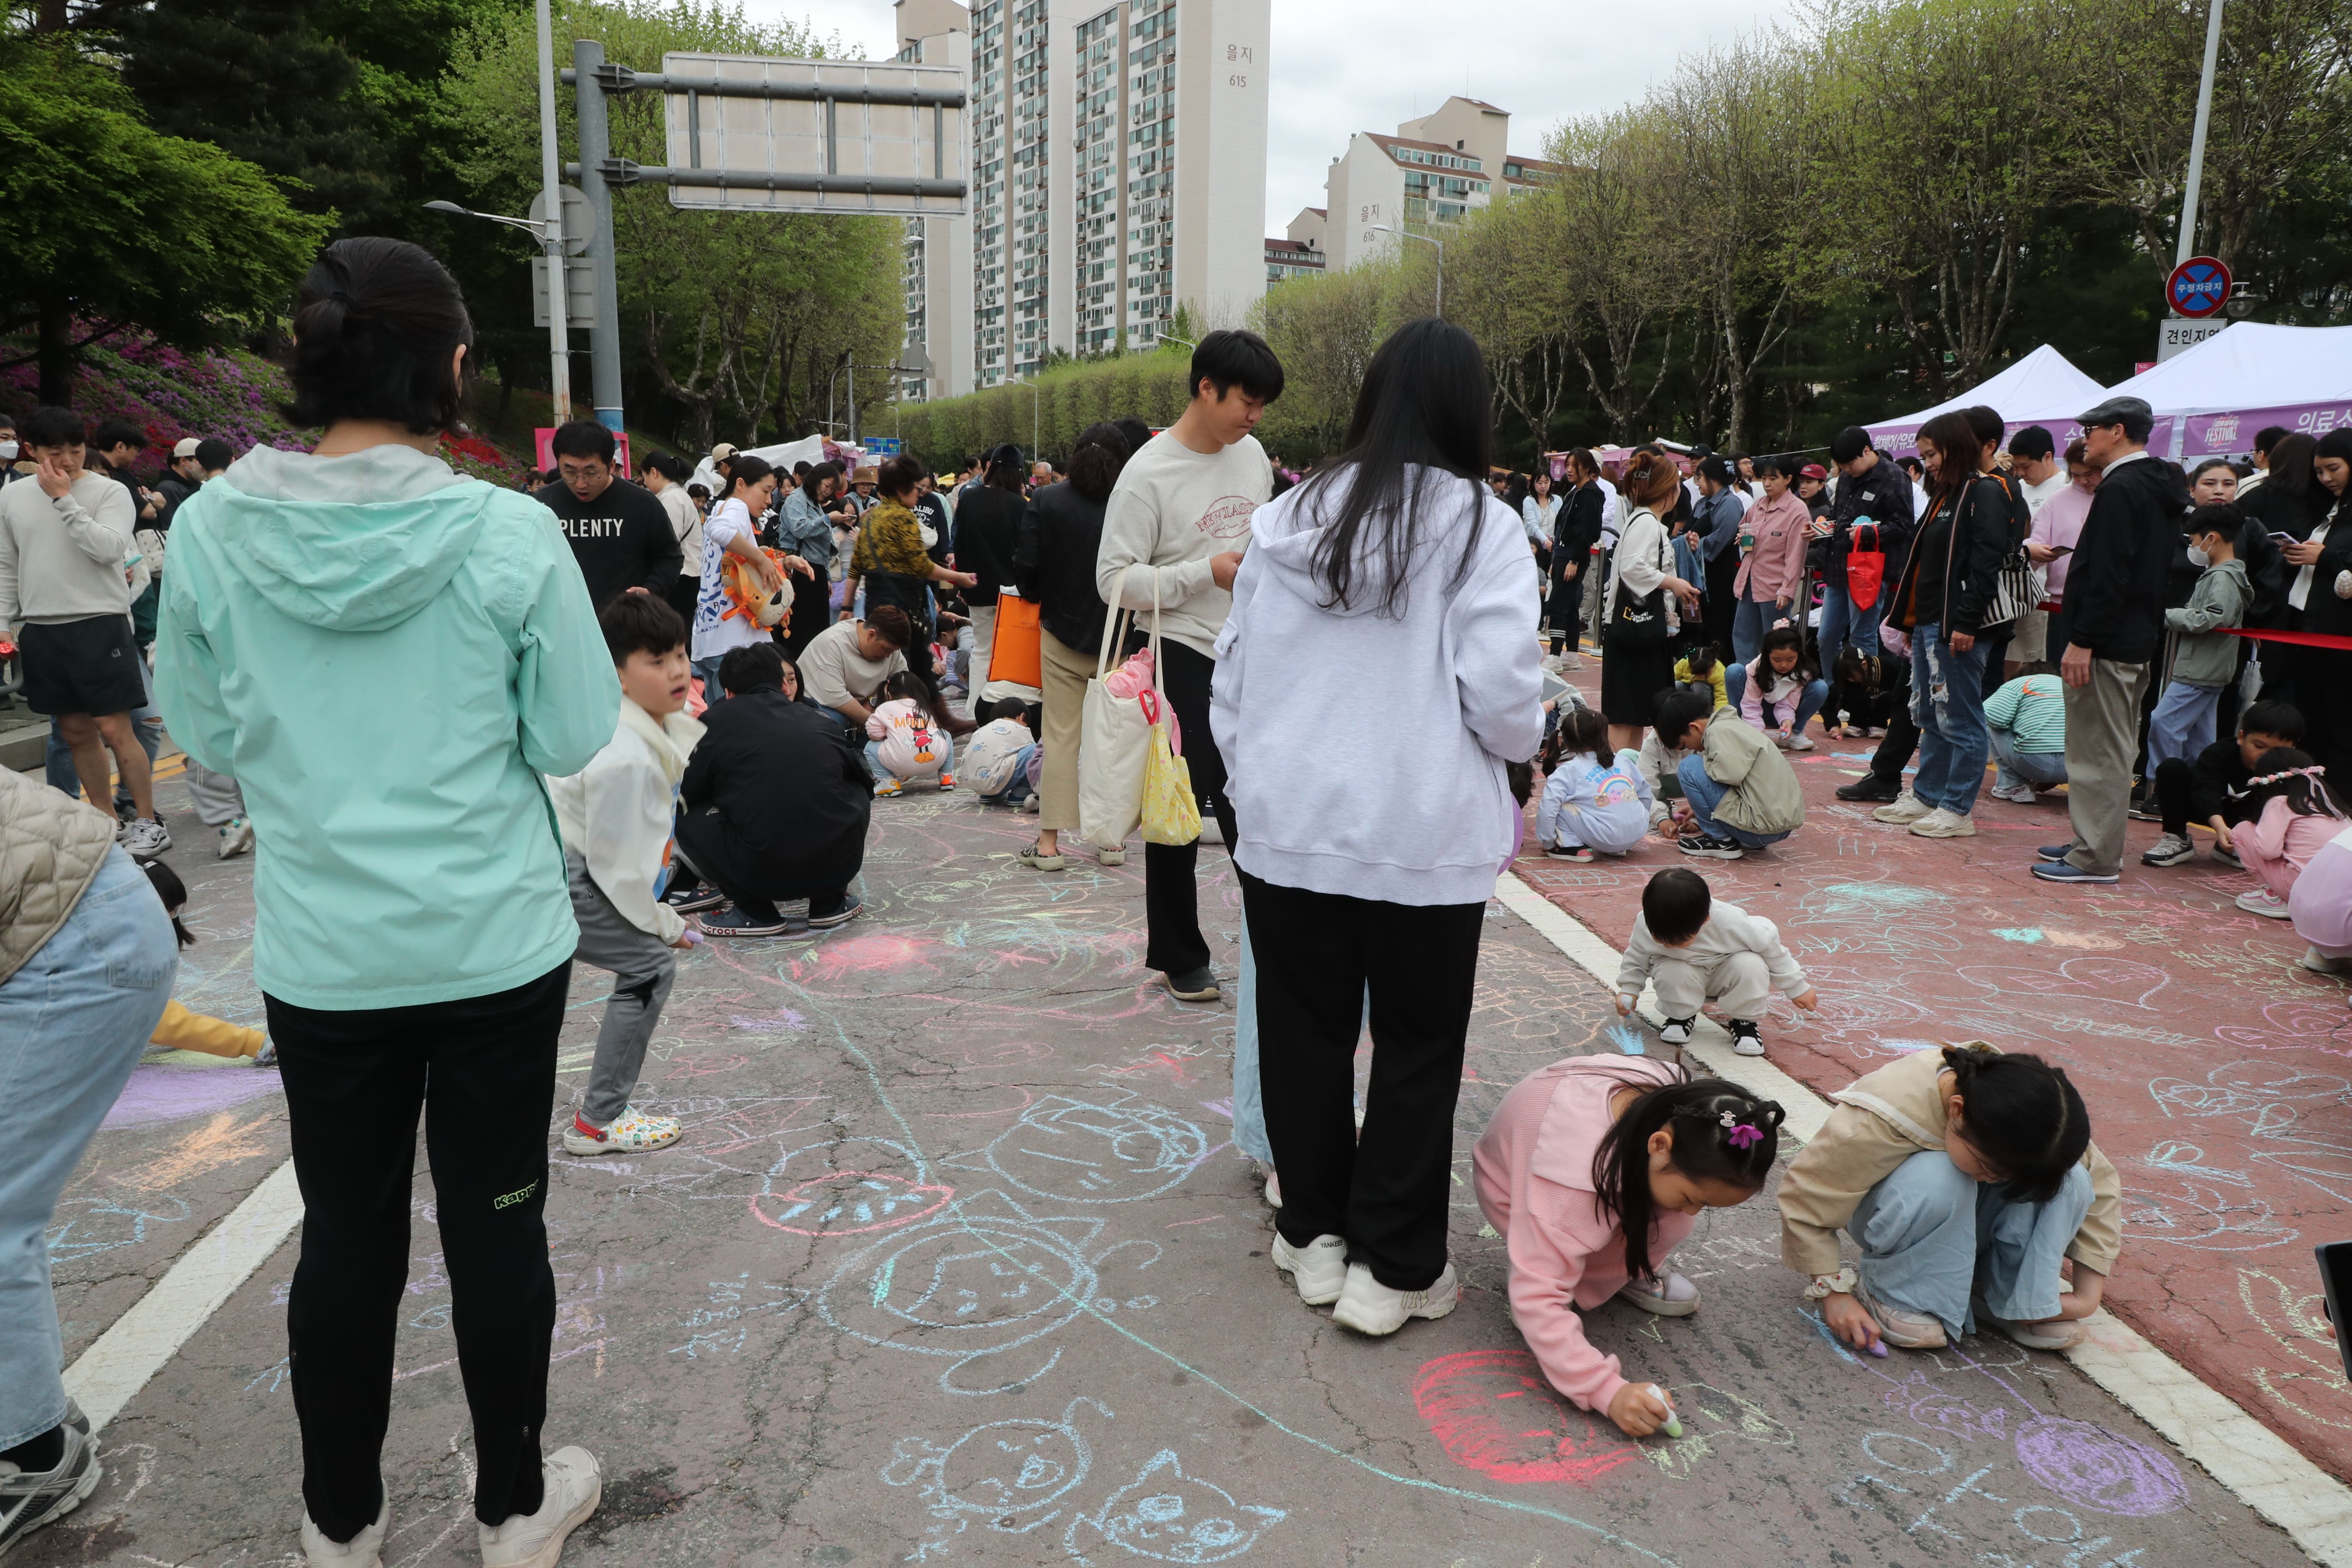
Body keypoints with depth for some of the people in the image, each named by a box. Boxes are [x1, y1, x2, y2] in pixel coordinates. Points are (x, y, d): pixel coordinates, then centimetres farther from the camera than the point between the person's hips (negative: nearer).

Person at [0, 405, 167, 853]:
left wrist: (64, 499, -15)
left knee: (114, 730, -6)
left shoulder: (110, 492, -3)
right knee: (76, 732, 10)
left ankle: (147, 822, 2)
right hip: (39, 630, 5)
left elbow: (110, 548, -19)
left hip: (100, 624, -5)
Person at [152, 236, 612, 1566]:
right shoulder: (511, 533, -16)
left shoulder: (214, 529, -8)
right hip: (496, 945, -2)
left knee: (348, 1233, 18)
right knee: (496, 1224, 13)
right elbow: (578, 736, -8)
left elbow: (209, 737, 4)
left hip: (321, 952, 2)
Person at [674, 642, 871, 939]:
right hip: (840, 863, 3)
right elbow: (865, 781, 28)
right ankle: (830, 903, 21)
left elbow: (685, 797, 15)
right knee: (857, 795, 31)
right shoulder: (821, 719, 15)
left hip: (764, 872, -3)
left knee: (685, 815, 19)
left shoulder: (717, 719, 8)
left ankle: (756, 912, 11)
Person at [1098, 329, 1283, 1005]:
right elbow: (1114, 579, -16)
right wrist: (1207, 574, -21)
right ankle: (1178, 957, 19)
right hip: (1181, 661, -6)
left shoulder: (1251, 454, 8)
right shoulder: (1148, 474, -13)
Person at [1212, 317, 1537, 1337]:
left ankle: (1313, 1234, 32)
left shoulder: (1287, 516, 4)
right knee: (1416, 1054, 11)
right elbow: (1503, 690, -14)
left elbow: (1234, 672, 7)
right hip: (1425, 834, -3)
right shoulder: (1481, 528, -8)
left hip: (1287, 824, 4)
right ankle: (1393, 1269, 20)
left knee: (1303, 1035, 17)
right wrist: (1523, 749, 9)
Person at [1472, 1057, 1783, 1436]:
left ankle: (1633, 1271, 2)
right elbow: (1537, 1295, -46)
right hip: (1513, 1185, -5)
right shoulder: (1574, 1176, -47)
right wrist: (1609, 1392, -50)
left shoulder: (1682, 1110, -28)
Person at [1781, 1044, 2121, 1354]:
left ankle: (2018, 1299, -8)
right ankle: (1893, 1296, -17)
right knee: (1937, 1180, -40)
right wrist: (1834, 1292, -28)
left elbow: (2100, 1184, -11)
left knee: (2071, 1180, -24)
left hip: (1967, 1219, 4)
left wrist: (2088, 1295, -14)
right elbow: (1805, 1194, -29)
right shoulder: (1882, 1118, -37)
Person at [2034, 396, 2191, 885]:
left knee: (2098, 752, -6)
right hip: (2138, 639, 11)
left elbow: (2106, 574, -23)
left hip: (2107, 644, -11)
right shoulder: (2160, 488, 16)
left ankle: (2095, 859, -1)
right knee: (2114, 749, 16)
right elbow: (2155, 571, 20)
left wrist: (2081, 641, -22)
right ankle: (2094, 843, 25)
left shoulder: (2120, 489, -16)